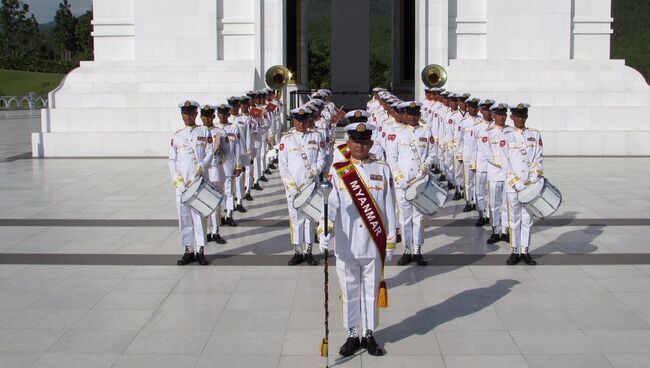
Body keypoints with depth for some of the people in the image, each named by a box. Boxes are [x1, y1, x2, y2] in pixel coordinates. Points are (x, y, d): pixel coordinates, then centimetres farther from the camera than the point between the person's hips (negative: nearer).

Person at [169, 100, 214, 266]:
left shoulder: (204, 132, 7)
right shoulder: (176, 136, 11)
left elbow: (209, 154, 1)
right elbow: (172, 160, 8)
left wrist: (201, 167, -16)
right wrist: (177, 180, -4)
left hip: (199, 180, -2)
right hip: (181, 183, 2)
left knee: (198, 216, -3)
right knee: (184, 216, 3)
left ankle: (200, 251, 3)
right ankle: (189, 251, 10)